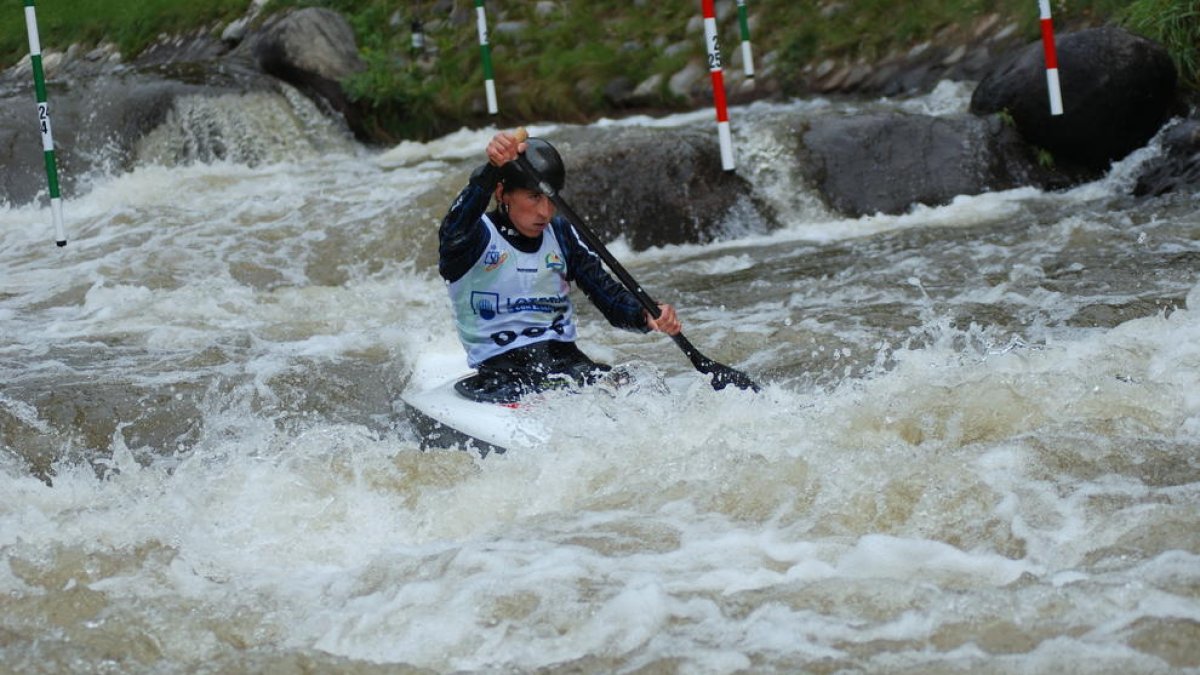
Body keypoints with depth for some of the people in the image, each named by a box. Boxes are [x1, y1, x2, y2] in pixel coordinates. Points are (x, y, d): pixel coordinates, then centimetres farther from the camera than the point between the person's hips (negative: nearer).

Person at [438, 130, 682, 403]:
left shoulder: (561, 235, 12)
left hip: (566, 358, 5)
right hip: (500, 368, -5)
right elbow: (455, 234, -29)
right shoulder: (479, 235, -4)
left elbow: (606, 291, 10)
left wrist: (648, 317, -13)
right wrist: (493, 168, -46)